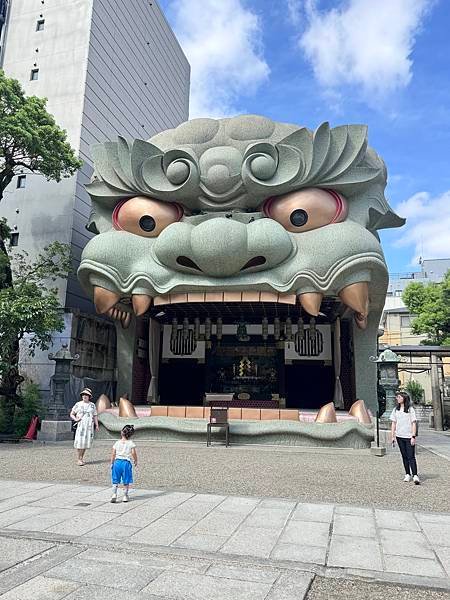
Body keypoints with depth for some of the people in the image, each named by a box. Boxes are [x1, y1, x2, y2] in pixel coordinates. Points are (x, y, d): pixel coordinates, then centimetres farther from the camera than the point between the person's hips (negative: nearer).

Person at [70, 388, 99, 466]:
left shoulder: (92, 405, 12)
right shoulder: (78, 404, 5)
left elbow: (95, 416, 14)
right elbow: (71, 414, 10)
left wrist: (96, 425, 7)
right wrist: (75, 419, -8)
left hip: (89, 426, 2)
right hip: (80, 425, -2)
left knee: (86, 442, 4)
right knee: (79, 442, -7)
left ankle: (82, 458, 16)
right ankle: (78, 459, -1)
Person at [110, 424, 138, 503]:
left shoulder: (117, 443, 3)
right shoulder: (131, 443, -2)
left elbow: (113, 454, 4)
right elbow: (133, 453, -10)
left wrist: (112, 463, 14)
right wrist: (135, 461, 6)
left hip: (117, 462, 1)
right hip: (126, 462, -1)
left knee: (115, 481, 10)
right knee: (126, 481, 10)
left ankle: (114, 494, -1)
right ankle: (125, 496, 15)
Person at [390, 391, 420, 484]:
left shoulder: (410, 409, -3)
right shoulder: (395, 410, 9)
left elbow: (414, 423, -4)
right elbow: (393, 423, 12)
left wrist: (413, 437, -10)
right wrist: (393, 436, 7)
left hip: (409, 436, -4)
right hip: (399, 436, 4)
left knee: (411, 457, -8)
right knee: (404, 456, 9)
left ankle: (415, 475, -10)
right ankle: (408, 474, 16)